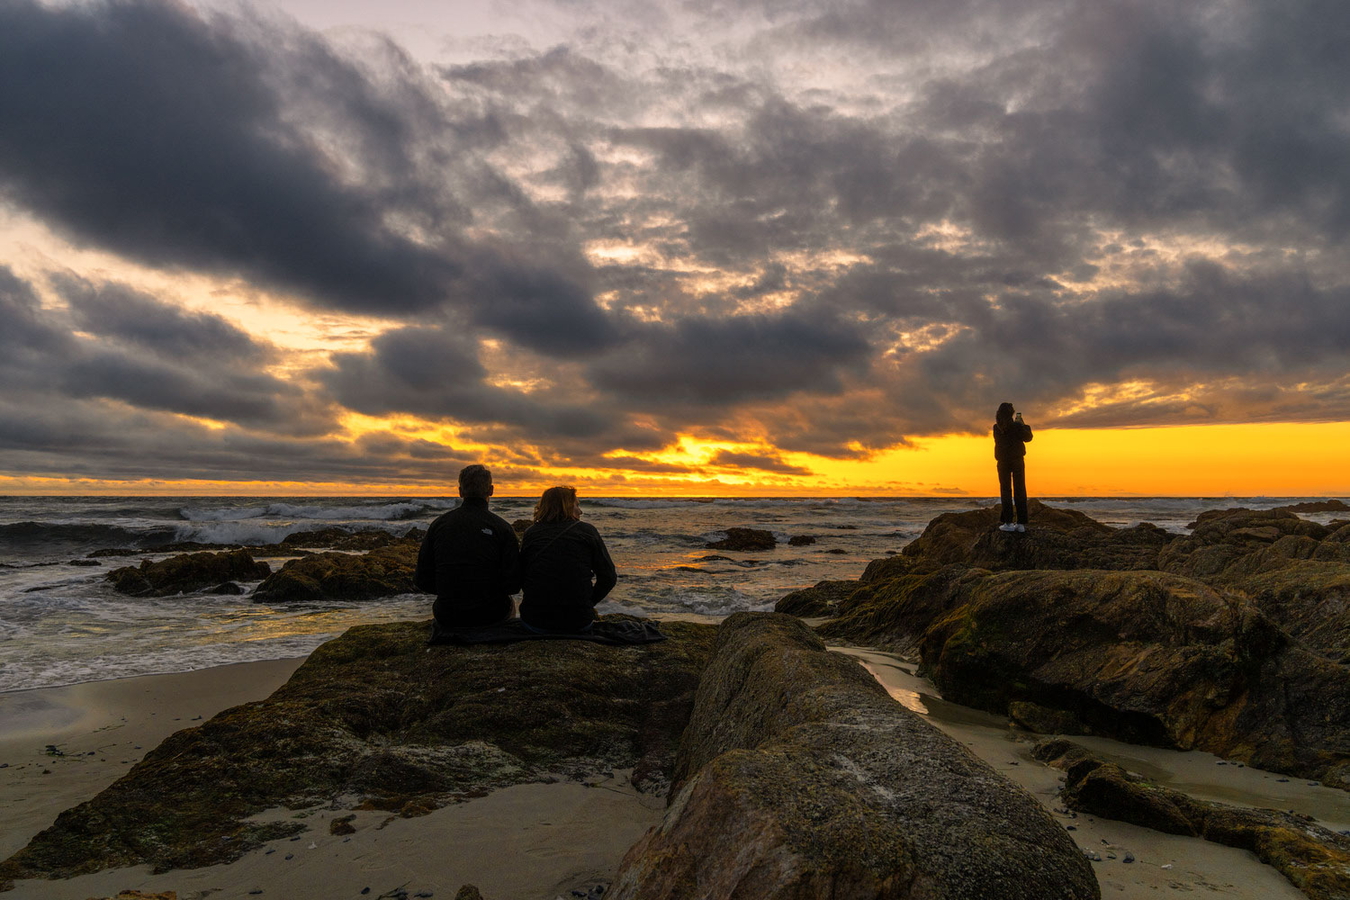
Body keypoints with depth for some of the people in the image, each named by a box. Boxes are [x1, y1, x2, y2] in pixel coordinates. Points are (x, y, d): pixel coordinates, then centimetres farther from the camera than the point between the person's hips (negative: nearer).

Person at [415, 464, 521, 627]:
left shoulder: (438, 524, -3)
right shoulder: (502, 528, -11)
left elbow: (423, 580, -1)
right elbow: (512, 585, -12)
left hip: (447, 619, 2)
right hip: (491, 615, -2)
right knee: (509, 604, 34)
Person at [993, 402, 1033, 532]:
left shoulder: (996, 428, -1)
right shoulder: (1017, 426, -9)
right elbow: (1028, 437, 2)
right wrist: (1023, 424, 11)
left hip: (1003, 461, 1)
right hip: (1017, 460, -1)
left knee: (1005, 490, 4)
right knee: (1019, 490, 3)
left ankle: (1008, 522, -2)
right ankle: (1021, 523, 1)